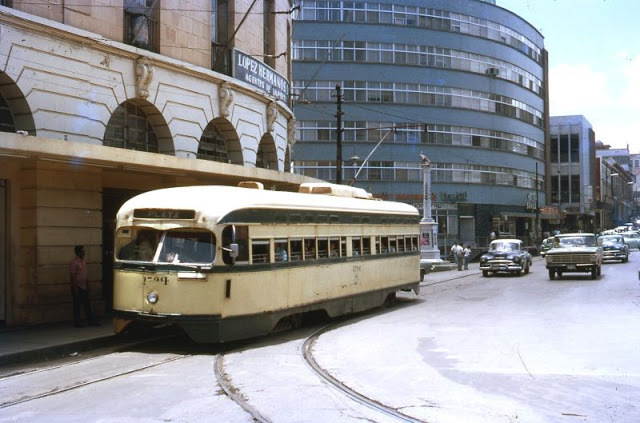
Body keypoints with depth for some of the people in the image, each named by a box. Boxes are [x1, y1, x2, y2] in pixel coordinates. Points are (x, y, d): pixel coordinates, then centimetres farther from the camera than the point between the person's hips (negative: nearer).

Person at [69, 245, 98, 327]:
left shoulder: (84, 262, 10)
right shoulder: (74, 263, -13)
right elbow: (72, 276, -15)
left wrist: (87, 285, 16)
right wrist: (75, 287, -17)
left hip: (84, 287, 7)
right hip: (77, 287, -7)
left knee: (87, 305, 10)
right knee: (77, 305, 2)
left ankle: (91, 321, 14)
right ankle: (77, 322, 9)